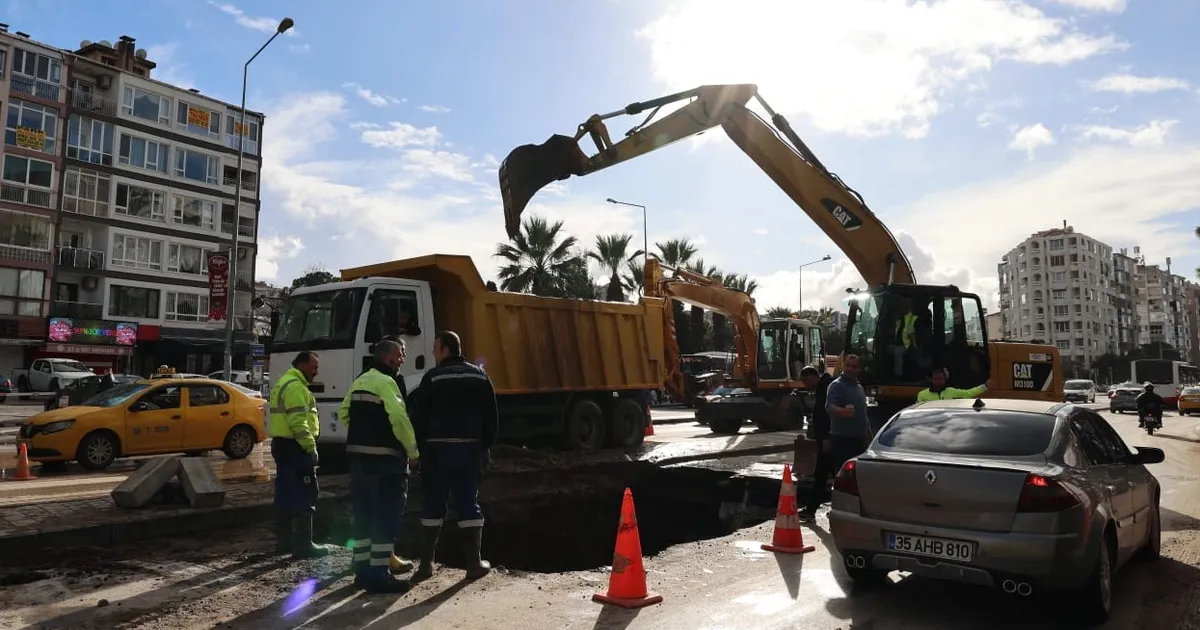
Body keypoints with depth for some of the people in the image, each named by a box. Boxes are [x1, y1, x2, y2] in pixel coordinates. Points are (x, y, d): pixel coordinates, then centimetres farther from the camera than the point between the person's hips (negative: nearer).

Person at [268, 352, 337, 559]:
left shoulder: (284, 383, 19)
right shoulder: (295, 386, -15)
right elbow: (298, 422, -23)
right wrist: (310, 446, -19)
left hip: (282, 443, 11)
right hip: (295, 447, -11)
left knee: (285, 495, 15)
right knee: (304, 496, -7)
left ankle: (284, 541, 22)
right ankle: (302, 545, -5)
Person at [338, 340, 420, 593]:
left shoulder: (359, 381, 15)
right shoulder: (385, 382, -13)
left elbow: (343, 413, 21)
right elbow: (399, 418, -22)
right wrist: (413, 451, -14)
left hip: (357, 453, 9)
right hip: (384, 457, -9)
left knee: (364, 513, 15)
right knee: (387, 516, -3)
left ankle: (362, 569, 23)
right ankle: (379, 575, -1)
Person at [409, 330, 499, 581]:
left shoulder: (433, 377, -3)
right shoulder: (479, 376, 7)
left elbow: (420, 416, -4)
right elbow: (491, 416, 8)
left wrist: (418, 447, 4)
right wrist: (486, 446, 13)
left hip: (438, 447, -2)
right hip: (470, 447, 2)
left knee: (433, 504, 7)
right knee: (469, 503, 6)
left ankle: (426, 563, 11)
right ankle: (474, 562, 7)